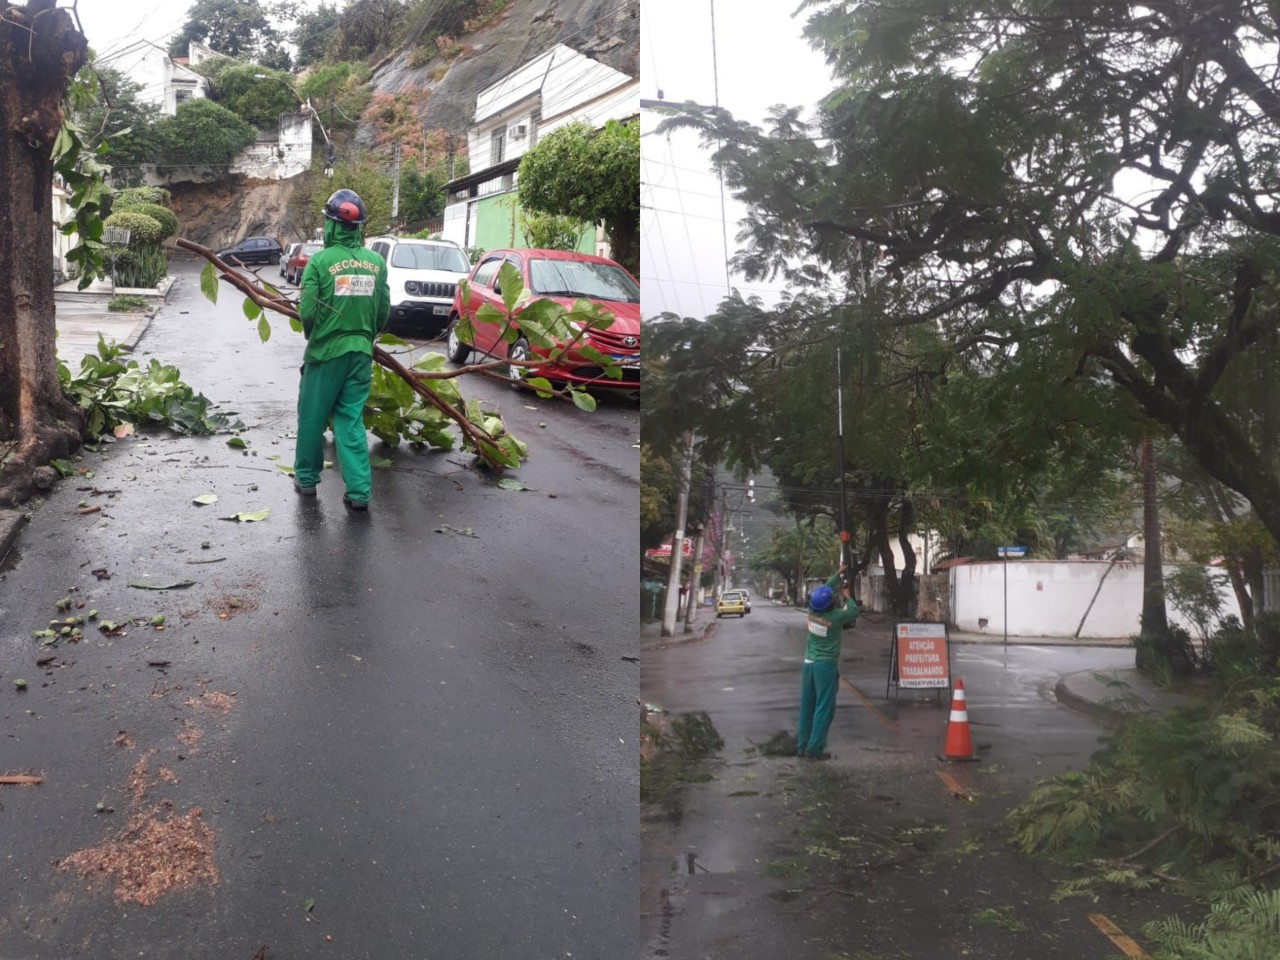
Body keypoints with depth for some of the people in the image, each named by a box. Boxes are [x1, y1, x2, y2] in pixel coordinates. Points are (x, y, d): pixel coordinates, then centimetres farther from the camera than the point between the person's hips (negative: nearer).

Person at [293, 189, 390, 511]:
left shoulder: (320, 261, -13)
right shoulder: (376, 262, -1)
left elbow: (307, 312, -12)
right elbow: (384, 310, 3)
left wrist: (312, 338, 9)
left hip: (325, 351, -3)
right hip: (361, 352, 3)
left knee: (312, 418, 13)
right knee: (351, 421, 8)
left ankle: (306, 478, 26)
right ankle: (359, 491, 2)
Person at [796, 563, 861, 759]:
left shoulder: (812, 611, -2)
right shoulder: (835, 617, -16)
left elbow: (826, 589, 15)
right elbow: (854, 611, 3)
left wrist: (838, 574, 25)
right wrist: (847, 596, 20)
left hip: (809, 663, 6)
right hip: (826, 665, -6)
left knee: (807, 707, 12)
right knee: (824, 708, -2)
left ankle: (802, 746, 16)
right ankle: (815, 749, -4)